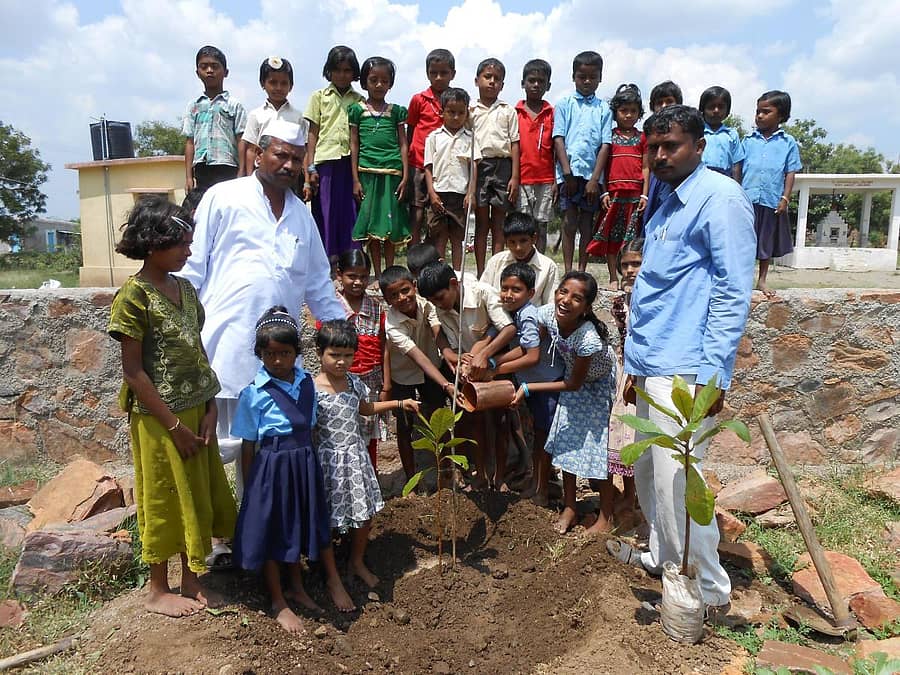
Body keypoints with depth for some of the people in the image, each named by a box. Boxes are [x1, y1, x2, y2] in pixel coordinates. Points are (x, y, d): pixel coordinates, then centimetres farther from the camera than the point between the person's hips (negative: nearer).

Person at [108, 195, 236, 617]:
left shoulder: (184, 288, 6)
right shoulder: (133, 296, -14)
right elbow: (133, 371, -15)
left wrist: (209, 408, 1)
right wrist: (174, 424, -14)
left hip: (197, 413, 7)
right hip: (159, 418, -7)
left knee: (199, 499, 14)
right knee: (165, 502, 7)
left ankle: (191, 582, 31)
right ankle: (157, 590, 27)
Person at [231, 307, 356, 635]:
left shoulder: (307, 382, 0)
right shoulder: (254, 393, -12)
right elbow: (248, 445, -6)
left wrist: (310, 465, 11)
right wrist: (249, 486, -3)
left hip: (304, 463, 5)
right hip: (272, 466, -4)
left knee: (300, 525, 18)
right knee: (271, 531, 10)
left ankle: (297, 588, 40)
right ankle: (278, 602, 28)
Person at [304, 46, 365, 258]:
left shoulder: (359, 101, 14)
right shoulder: (319, 97, 12)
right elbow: (313, 134, 8)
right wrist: (311, 168, -1)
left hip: (351, 163, 1)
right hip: (326, 161, -1)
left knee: (350, 214, -1)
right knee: (325, 213, -1)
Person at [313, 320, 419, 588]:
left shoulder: (354, 382, 0)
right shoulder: (314, 391, -18)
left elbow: (366, 408, 20)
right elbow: (310, 434, -13)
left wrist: (400, 403, 19)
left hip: (356, 456, 6)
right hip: (329, 461, -5)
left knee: (365, 514, 14)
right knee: (328, 519, 7)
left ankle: (357, 563, 36)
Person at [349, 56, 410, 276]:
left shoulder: (396, 111, 9)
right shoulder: (357, 110, 7)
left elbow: (403, 144, 7)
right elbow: (354, 145, 6)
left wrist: (405, 177, -1)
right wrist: (355, 179, 0)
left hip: (392, 173, 0)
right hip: (368, 172, 0)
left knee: (390, 223, 2)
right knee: (370, 223, 1)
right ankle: (377, 275, 8)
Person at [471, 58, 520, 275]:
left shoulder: (508, 111, 10)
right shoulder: (471, 111, 8)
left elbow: (514, 144, 5)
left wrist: (515, 177, -4)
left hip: (503, 165, 1)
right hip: (478, 166, 0)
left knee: (498, 224, 4)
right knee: (481, 223, 2)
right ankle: (480, 274, 6)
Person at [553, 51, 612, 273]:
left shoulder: (603, 108, 8)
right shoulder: (564, 104, 6)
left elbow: (605, 145, 2)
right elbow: (558, 139, 0)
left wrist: (595, 178, -7)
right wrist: (567, 172, -9)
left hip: (592, 174, 1)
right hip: (569, 172, -1)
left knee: (587, 223, 6)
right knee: (569, 222, 0)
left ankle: (582, 272, 12)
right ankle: (568, 272, 5)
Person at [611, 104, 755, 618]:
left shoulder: (720, 198, -9)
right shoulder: (667, 206, 18)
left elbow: (734, 292, -15)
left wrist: (712, 375, -20)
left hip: (686, 370, -9)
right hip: (653, 366, 9)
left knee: (675, 480, -6)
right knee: (647, 471, 17)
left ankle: (709, 590, 11)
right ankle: (663, 556, 35)